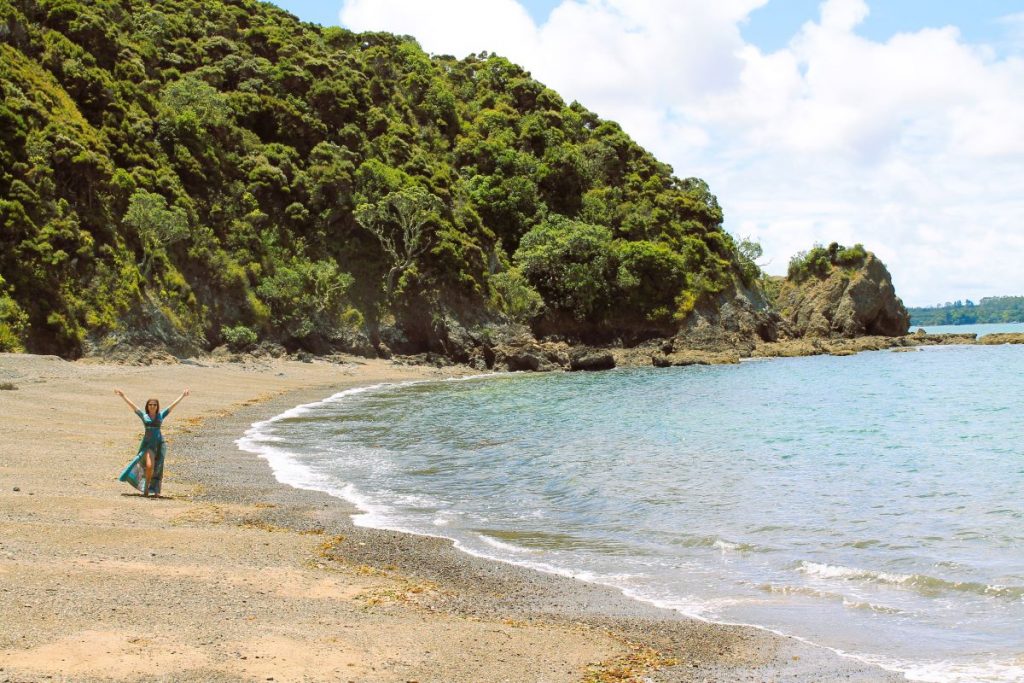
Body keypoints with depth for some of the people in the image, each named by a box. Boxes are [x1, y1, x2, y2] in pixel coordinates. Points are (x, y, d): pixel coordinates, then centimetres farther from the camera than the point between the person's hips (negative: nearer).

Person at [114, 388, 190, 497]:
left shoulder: (161, 415, 7)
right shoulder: (143, 416, 7)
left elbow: (173, 405, 7)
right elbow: (132, 405, 5)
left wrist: (182, 395, 6)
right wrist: (123, 396, 2)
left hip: (160, 443, 1)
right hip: (147, 443, -1)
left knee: (157, 468, 2)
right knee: (149, 466, -15)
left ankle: (156, 490, 10)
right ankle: (146, 488, 3)